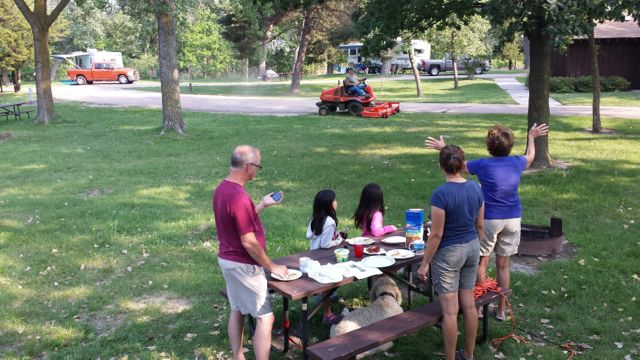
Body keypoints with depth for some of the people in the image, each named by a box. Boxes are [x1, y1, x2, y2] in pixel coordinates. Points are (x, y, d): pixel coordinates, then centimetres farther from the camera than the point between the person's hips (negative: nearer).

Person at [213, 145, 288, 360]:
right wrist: (272, 267, -15)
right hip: (243, 264, -10)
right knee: (265, 317, -1)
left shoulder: (222, 188, 3)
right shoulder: (239, 197, -27)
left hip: (227, 259, 10)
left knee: (237, 310, 20)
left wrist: (262, 205, 12)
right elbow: (248, 242, -25)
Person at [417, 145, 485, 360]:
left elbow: (436, 234, -18)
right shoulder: (475, 188, -2)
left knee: (450, 310, 3)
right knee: (469, 305, 16)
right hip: (472, 248, 7)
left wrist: (425, 263, -9)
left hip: (448, 253, -7)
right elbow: (480, 225, 7)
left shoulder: (441, 194, -21)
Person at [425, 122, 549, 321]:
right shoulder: (517, 163, -2)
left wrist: (443, 148, 17)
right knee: (503, 265, 12)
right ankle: (501, 309, 22)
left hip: (489, 219, -4)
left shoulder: (484, 165, -14)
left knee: (482, 262, 10)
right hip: (513, 219, 4)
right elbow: (530, 156, 22)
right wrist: (531, 137, 39)